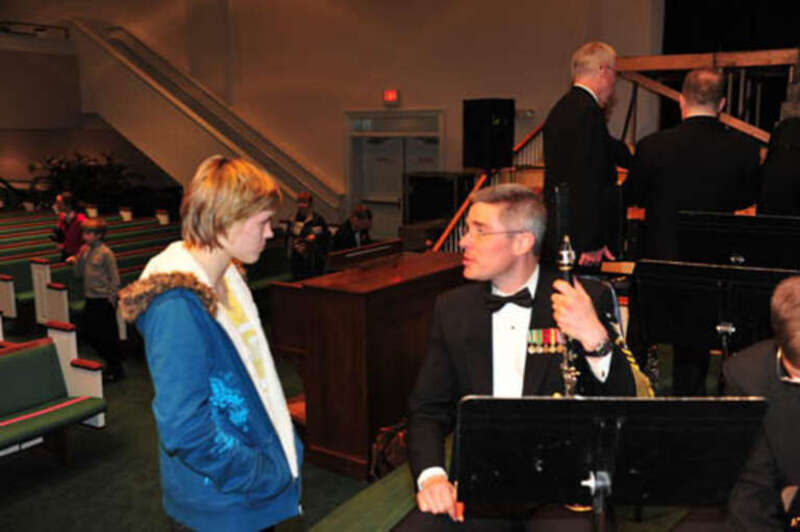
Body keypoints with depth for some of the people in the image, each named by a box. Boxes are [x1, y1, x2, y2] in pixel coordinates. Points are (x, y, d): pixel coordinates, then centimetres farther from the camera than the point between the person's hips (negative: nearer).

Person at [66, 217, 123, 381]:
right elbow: (79, 274, 11)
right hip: (90, 300, 8)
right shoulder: (87, 251, 7)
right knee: (89, 333, 14)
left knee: (107, 336, 1)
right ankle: (111, 363, 29)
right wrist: (78, 259, -6)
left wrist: (111, 299, -13)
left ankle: (116, 369, 15)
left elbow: (115, 279, -14)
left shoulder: (105, 253, -14)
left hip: (103, 300, -8)